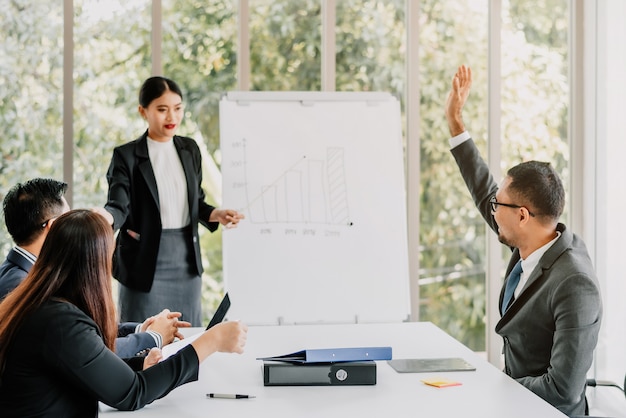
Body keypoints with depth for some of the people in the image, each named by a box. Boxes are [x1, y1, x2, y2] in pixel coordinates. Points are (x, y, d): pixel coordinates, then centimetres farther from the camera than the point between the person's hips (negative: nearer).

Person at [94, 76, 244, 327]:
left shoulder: (190, 149, 9)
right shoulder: (126, 155, -7)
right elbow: (119, 205, -16)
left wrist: (215, 215, -3)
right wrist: (106, 216, -38)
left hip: (186, 257, 5)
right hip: (146, 260, -5)